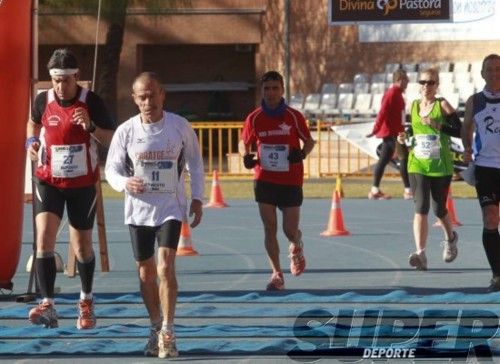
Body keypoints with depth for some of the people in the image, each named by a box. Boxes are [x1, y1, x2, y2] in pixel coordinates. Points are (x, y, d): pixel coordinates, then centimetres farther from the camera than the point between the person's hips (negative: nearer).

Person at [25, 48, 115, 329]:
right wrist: (32, 142, -3)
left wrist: (91, 127, -26)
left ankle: (86, 301, 33)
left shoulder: (91, 102, -11)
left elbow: (113, 140, -8)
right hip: (48, 181, 1)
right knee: (44, 238, -17)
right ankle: (48, 305, -21)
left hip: (83, 182, -1)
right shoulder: (43, 101, -5)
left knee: (82, 245, 10)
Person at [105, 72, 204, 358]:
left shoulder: (180, 127, -5)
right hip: (139, 209, 2)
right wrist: (125, 183, -20)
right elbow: (112, 169, 1)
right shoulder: (126, 131, -5)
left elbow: (195, 162, 8)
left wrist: (197, 198, 3)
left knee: (166, 267, -17)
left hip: (171, 208, -2)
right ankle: (156, 328, 27)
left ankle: (167, 333, -14)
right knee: (146, 272, 10)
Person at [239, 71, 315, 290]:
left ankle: (296, 246, 37)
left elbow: (309, 141, 5)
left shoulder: (294, 117, -5)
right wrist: (246, 156, -8)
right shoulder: (254, 118, 0)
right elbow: (244, 142, 14)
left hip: (291, 181, -1)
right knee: (270, 228, -3)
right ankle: (277, 274, 6)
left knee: (290, 230, 0)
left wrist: (302, 153, -17)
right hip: (264, 180, 1)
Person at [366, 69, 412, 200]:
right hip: (391, 133, -10)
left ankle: (375, 190, 14)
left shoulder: (396, 93, 15)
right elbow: (383, 112, -21)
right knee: (404, 158, -11)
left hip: (394, 132, 10)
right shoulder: (392, 93, -15)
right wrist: (376, 130, -25)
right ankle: (408, 190, -11)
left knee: (384, 159, 11)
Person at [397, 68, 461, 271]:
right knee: (420, 208, -12)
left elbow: (460, 131, -12)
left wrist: (438, 125, -24)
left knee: (439, 209, 9)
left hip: (441, 166, -2)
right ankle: (420, 254, -17)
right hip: (417, 165, 3)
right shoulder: (413, 106, 8)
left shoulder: (442, 105, -6)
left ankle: (450, 239, 41)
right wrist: (405, 138, 4)